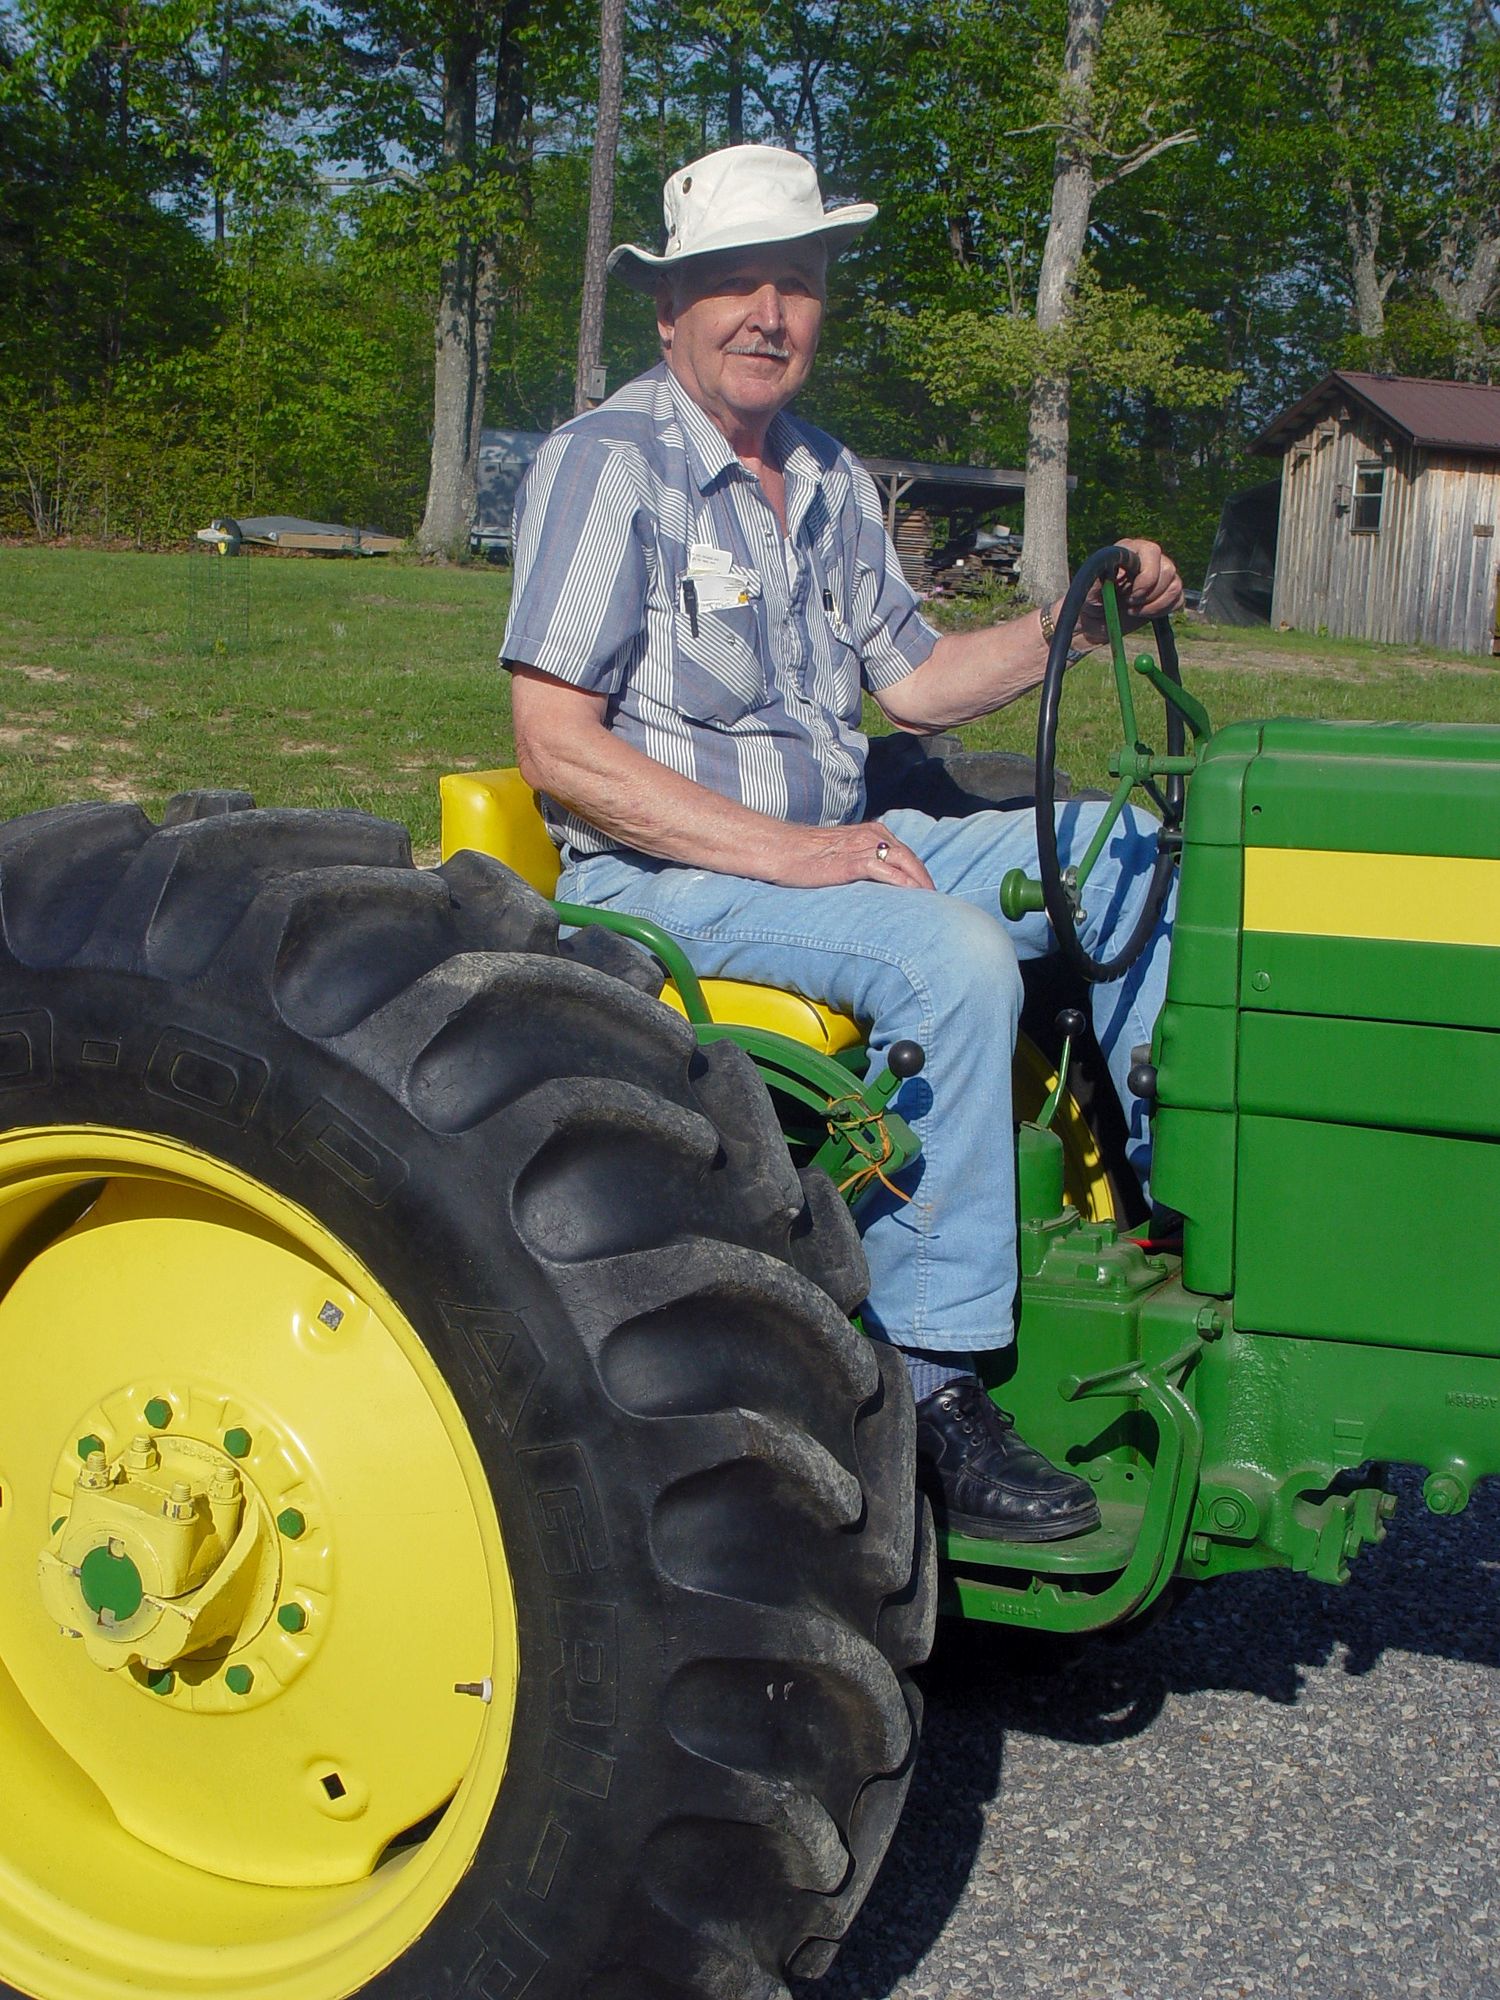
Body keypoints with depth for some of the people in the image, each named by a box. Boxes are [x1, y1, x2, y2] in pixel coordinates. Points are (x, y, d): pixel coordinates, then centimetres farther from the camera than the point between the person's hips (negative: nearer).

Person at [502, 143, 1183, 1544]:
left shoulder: (831, 484, 14)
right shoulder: (608, 463, -11)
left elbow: (912, 681, 20)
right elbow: (556, 747, -18)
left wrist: (1075, 620, 3)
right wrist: (783, 851, -24)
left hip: (832, 844, 8)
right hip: (665, 876, -8)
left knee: (1136, 853, 1)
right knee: (950, 955, -32)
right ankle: (927, 1382, -28)